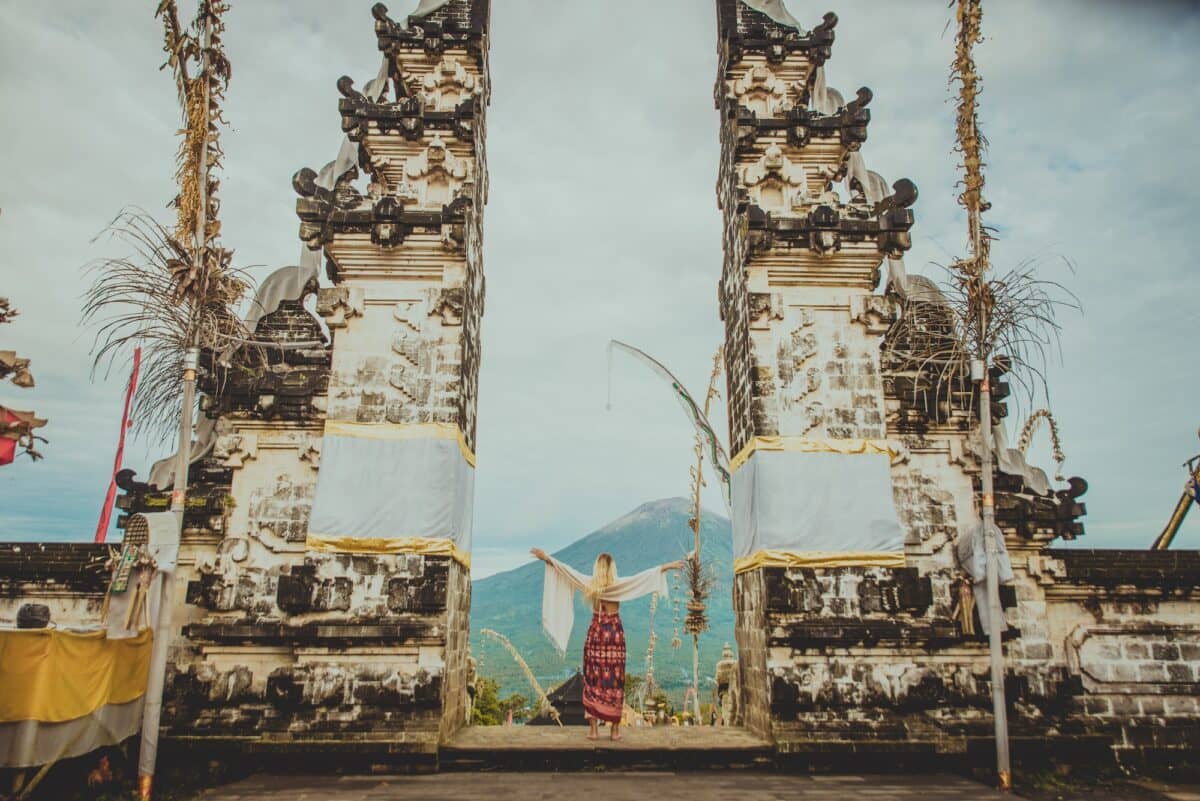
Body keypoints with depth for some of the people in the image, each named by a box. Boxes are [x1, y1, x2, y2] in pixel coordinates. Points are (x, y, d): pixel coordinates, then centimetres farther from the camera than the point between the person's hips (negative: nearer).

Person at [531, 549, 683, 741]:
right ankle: (615, 729, 8)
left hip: (595, 633, 1)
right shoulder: (620, 584, -8)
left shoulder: (589, 584, -4)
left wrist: (546, 558, 10)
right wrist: (668, 566, 2)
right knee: (615, 682, 4)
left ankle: (593, 728, 6)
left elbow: (564, 568, 1)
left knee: (593, 680, 6)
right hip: (615, 634, -1)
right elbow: (648, 574, -5)